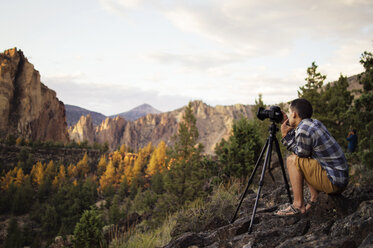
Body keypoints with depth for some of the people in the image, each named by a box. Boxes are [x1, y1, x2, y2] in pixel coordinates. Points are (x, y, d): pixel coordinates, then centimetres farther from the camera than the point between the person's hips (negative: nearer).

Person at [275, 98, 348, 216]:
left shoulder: (303, 130, -18)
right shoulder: (316, 123, 11)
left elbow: (301, 153, -4)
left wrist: (285, 135, -1)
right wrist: (288, 126, 19)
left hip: (334, 183, -10)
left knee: (292, 160, -12)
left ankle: (298, 205, -8)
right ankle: (315, 199, 17)